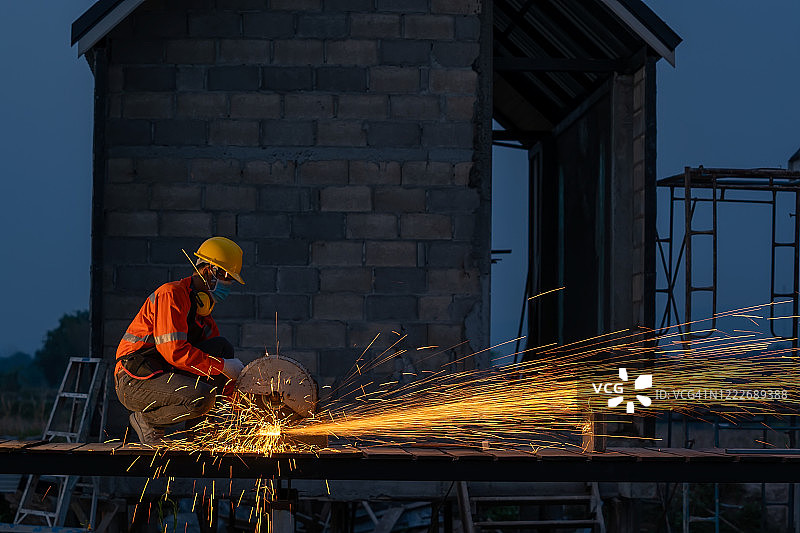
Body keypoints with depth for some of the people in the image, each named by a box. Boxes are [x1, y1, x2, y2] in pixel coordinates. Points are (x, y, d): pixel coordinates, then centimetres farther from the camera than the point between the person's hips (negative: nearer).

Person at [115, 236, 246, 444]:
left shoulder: (203, 314, 18)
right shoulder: (172, 294, -12)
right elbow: (175, 351, -22)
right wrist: (222, 367, -17)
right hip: (135, 381, -9)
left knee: (222, 347, 2)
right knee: (201, 397, -31)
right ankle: (147, 420, -4)